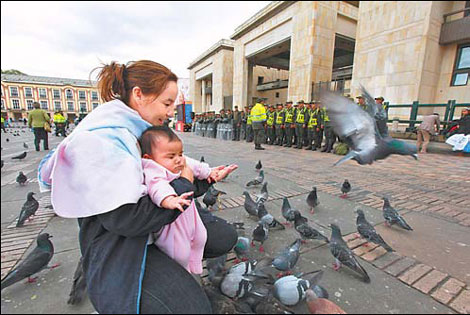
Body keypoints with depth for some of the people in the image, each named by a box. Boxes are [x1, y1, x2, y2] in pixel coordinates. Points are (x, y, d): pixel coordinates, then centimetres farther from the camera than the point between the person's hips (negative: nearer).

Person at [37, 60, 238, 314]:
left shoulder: (143, 131, 8)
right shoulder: (98, 140, -21)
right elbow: (125, 219, -28)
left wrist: (206, 178, 1)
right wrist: (183, 185, -16)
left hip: (162, 224, 9)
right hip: (117, 246, -8)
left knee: (224, 237, 3)